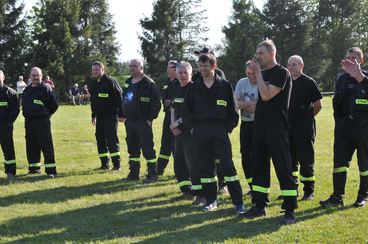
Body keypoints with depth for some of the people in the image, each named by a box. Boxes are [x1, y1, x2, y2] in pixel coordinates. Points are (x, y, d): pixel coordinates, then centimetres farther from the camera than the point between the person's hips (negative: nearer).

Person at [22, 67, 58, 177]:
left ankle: (51, 170, -7)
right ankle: (34, 167, 23)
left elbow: (54, 105, -3)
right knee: (31, 146, 11)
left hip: (42, 122, -7)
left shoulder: (46, 88, -5)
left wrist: (46, 114, 3)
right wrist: (27, 114, 15)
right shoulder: (27, 90, 15)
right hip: (29, 122, 7)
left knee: (47, 146, -9)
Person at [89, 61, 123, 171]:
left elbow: (120, 97, -12)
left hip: (111, 116, -8)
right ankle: (104, 164, 16)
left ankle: (116, 164, -4)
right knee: (100, 139, 8)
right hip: (99, 117, 8)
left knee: (112, 139, -9)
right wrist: (93, 115, 21)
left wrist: (121, 114, -14)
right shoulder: (93, 84, 12)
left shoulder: (110, 82, -11)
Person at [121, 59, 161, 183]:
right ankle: (134, 174, 22)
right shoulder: (128, 83, 14)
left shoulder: (148, 83, -10)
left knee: (147, 149, -5)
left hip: (143, 122, -8)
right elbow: (123, 100, 24)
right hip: (129, 122, 8)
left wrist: (150, 118, -15)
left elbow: (156, 103, -12)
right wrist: (123, 116, 15)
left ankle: (152, 175, 2)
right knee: (132, 149, 13)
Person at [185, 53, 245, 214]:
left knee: (227, 164, -7)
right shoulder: (195, 87, 10)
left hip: (220, 130, -3)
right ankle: (211, 199, 16)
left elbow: (232, 109, 3)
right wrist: (193, 126, 7)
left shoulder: (225, 85, 2)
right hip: (200, 131, 3)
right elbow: (190, 109, 16)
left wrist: (229, 126, -3)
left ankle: (238, 202, -4)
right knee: (205, 166, 6)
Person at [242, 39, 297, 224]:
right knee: (259, 167, 12)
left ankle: (290, 210, -2)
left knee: (283, 168, -6)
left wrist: (258, 72, -14)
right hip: (260, 126, 9)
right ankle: (259, 205, 21)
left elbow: (266, 95, -20)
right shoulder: (263, 73, 15)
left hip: (277, 128, -8)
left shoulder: (281, 73, -10)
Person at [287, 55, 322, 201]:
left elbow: (318, 105, -4)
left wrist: (308, 116, 3)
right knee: (290, 160, 10)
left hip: (305, 129, -6)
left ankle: (309, 191, 7)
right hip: (289, 127, 6)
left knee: (306, 161, -2)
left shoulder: (309, 82, -6)